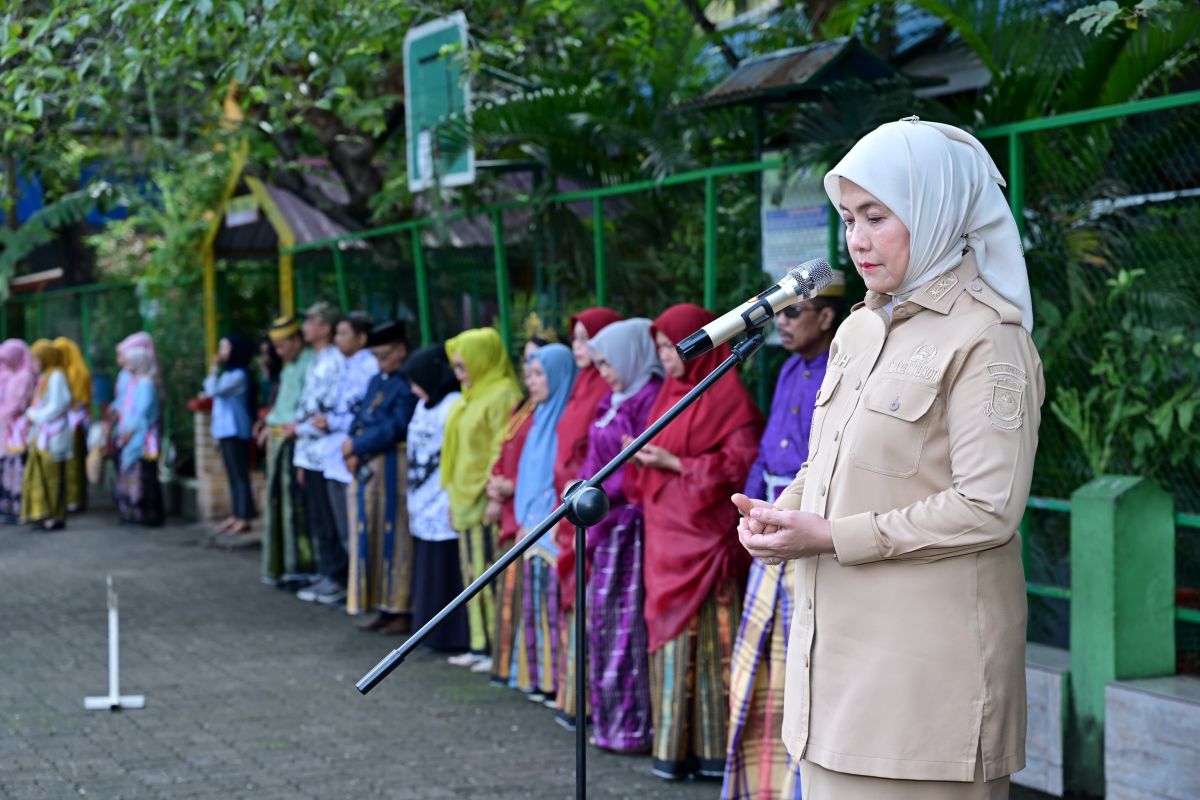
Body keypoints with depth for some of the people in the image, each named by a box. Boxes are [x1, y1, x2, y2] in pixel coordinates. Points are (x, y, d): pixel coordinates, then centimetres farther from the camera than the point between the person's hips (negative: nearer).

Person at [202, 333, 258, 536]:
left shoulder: (238, 375, -13)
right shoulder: (229, 374, 18)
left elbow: (213, 390, -21)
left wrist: (214, 368, -10)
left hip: (235, 432, -10)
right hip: (226, 432, 10)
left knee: (239, 475, -9)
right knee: (233, 475, 11)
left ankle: (243, 519, -10)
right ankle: (235, 516, 15)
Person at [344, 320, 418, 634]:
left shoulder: (408, 384, -13)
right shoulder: (377, 381, 15)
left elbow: (396, 428, -19)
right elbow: (360, 419, 14)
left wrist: (357, 446, -13)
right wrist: (353, 451, -4)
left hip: (394, 469, -9)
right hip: (368, 467, 9)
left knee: (396, 538, -4)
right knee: (371, 537, 10)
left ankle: (403, 610, 3)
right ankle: (384, 607, 17)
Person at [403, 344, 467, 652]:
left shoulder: (453, 407, -14)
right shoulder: (424, 406, 15)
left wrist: (456, 503, -19)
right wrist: (413, 501, 18)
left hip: (443, 506, -9)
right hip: (424, 506, 9)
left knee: (445, 572, -3)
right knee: (427, 571, 11)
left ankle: (451, 636, 3)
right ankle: (432, 630, 18)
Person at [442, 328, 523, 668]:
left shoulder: (502, 395, -13)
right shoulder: (471, 398, 17)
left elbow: (503, 451, -17)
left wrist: (492, 490, -19)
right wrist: (455, 494, 18)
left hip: (487, 499, -10)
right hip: (467, 499, 10)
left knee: (488, 571, -7)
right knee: (473, 572, 11)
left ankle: (498, 647, -3)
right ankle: (481, 644, 16)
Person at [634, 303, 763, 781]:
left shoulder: (725, 395, -8)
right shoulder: (671, 393, 15)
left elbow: (740, 463, -14)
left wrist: (672, 464, -15)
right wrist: (647, 457, 1)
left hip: (703, 534, -8)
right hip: (667, 534, 8)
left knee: (706, 633, -6)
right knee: (671, 632, 7)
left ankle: (713, 747, -1)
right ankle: (674, 745, 11)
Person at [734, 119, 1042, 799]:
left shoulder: (987, 339, -10)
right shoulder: (859, 329, 15)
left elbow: (988, 509, -17)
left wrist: (832, 538, -16)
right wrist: (782, 514, 3)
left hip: (929, 661, -7)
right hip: (837, 647, 8)